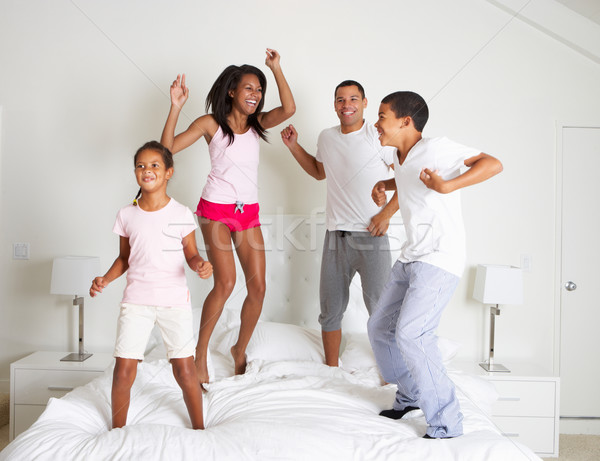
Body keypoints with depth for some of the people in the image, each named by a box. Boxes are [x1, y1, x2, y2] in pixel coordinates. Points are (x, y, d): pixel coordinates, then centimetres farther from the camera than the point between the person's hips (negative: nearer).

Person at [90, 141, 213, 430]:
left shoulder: (181, 214, -2)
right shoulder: (127, 215, 4)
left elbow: (191, 254, 2)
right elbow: (124, 257, 12)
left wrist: (200, 264, -19)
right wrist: (105, 279, -3)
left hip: (174, 300, -2)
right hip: (136, 300, 2)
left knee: (184, 368, 1)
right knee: (123, 369, 1)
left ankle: (199, 428, 21)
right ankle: (117, 432, 23)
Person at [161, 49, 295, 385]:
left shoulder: (257, 123, 8)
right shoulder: (211, 123, -3)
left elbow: (289, 109, -11)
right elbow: (169, 147, -11)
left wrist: (276, 68, -13)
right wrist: (176, 106, -19)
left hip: (249, 211, 5)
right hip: (216, 208, -4)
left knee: (258, 286, 0)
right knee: (226, 282, -16)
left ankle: (240, 350, 22)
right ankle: (201, 351, 5)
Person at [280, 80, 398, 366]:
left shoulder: (378, 136, -6)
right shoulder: (326, 138, 11)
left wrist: (386, 214, -12)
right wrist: (294, 146, 20)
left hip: (371, 236, -5)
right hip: (336, 235, 5)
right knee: (330, 308, 12)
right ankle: (331, 370, 28)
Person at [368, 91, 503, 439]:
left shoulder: (435, 148, -13)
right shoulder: (401, 156, 12)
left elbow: (493, 164, -22)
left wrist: (447, 186, -35)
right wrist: (384, 184, 18)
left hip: (440, 258, -9)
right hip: (411, 258, 9)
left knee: (411, 334, -22)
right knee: (380, 328, 12)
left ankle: (446, 426, -8)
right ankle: (412, 395, 32)